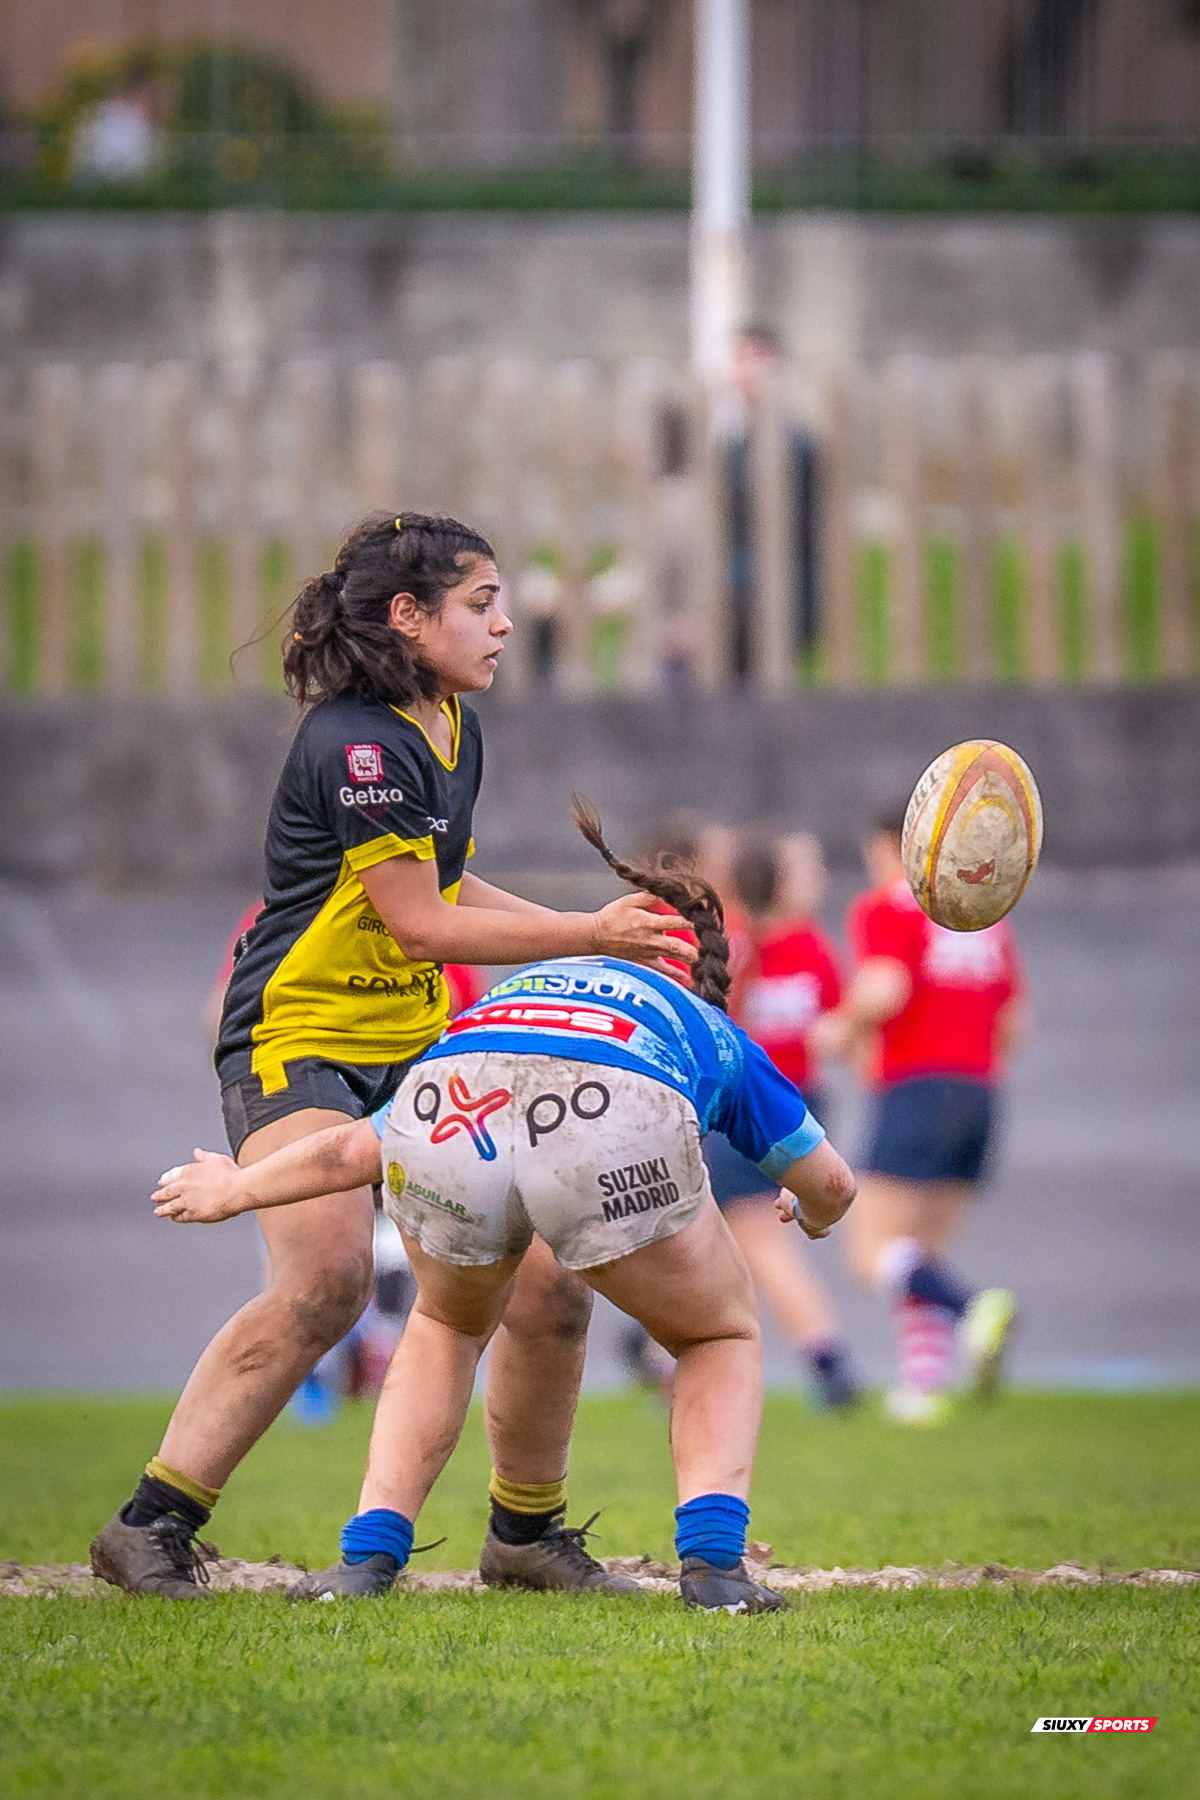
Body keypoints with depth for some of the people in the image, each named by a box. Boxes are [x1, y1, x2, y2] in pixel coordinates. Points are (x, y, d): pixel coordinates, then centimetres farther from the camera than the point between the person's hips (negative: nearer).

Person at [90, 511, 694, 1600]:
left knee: (550, 1284, 0)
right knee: (327, 1282, -29)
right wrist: (590, 936, -13)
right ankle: (151, 1527, -23)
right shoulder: (355, 743, -17)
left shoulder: (454, 728, 12)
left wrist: (606, 941, 20)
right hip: (296, 1043, -9)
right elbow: (419, 924, -19)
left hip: (414, 1054, 9)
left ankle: (526, 1531, 18)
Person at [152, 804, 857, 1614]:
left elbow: (352, 1150, 48)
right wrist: (812, 1217, 72)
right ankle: (713, 1557, 6)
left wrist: (234, 1190, 67)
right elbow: (832, 1185, 47)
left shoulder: (506, 1001, 44)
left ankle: (369, 1554, 23)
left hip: (443, 1120, 2)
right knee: (723, 1339, 26)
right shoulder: (712, 1032, 40)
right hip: (618, 1137, -2)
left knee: (448, 1327, 35)